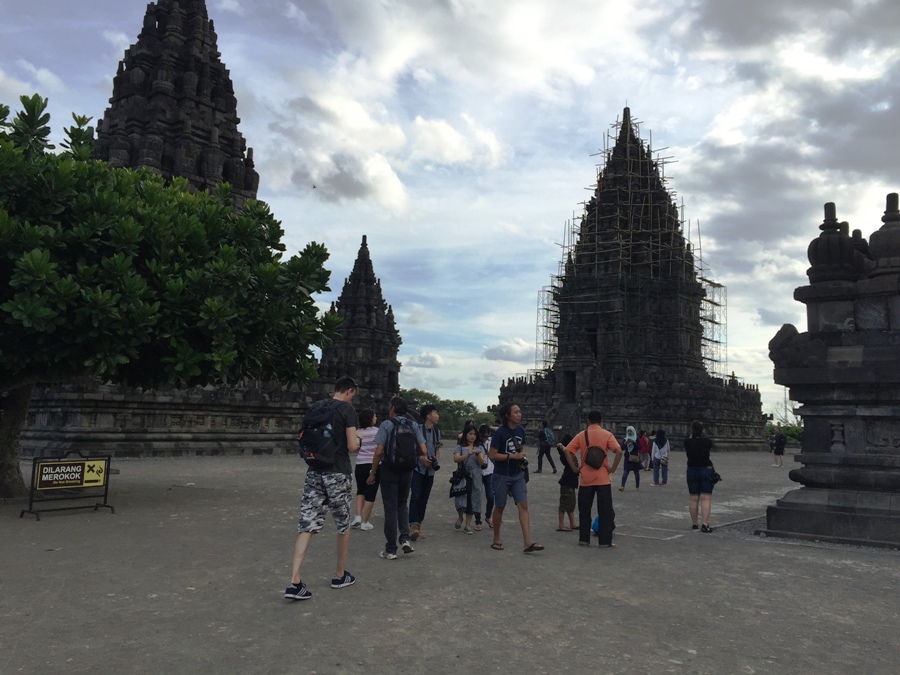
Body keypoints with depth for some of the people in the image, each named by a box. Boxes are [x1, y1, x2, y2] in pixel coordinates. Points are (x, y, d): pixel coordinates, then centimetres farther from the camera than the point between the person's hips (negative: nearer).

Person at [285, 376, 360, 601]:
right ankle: (340, 575, 26)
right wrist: (358, 441, 7)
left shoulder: (314, 408, 10)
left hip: (314, 472, 5)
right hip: (337, 473, -5)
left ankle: (294, 582, -9)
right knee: (343, 525, 14)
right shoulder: (347, 410, -8)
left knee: (306, 526, 1)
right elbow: (352, 446, -14)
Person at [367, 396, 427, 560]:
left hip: (389, 470, -3)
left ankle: (390, 550, 9)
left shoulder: (386, 425, -8)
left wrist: (372, 473, -5)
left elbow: (379, 452, -13)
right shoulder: (414, 425, 2)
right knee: (402, 504, 22)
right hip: (407, 471, 3)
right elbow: (423, 451, -2)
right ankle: (405, 538, 5)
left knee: (390, 508, 5)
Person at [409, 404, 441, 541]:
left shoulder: (437, 431, 9)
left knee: (424, 498, 9)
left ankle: (419, 526, 18)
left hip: (430, 470, 6)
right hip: (417, 468, -6)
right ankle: (413, 526, -19)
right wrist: (421, 457, -18)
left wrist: (437, 459, 0)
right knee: (416, 496, -16)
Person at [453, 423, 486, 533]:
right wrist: (467, 455, -23)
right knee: (461, 498, -9)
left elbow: (481, 462, 0)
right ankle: (460, 516, 22)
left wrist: (477, 454, -19)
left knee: (472, 499, 1)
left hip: (475, 476, 2)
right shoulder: (460, 447, 5)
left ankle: (468, 525, 9)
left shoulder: (479, 447, 10)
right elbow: (456, 459, -10)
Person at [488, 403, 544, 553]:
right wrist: (513, 456, -19)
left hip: (518, 475, 5)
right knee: (499, 507, 8)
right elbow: (492, 455, -15)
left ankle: (528, 542, -10)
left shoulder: (521, 430, 2)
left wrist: (522, 458, -2)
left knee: (523, 506, -6)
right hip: (502, 476, -5)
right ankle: (496, 539, 24)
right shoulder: (500, 432, -15)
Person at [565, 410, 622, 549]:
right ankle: (605, 541, 5)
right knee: (605, 511, 5)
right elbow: (619, 451, -16)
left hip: (585, 479, 2)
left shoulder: (581, 435, 2)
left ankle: (584, 539, 15)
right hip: (603, 479, -2)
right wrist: (613, 468, -8)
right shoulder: (607, 435, -3)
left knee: (584, 510, 12)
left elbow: (567, 451, -5)